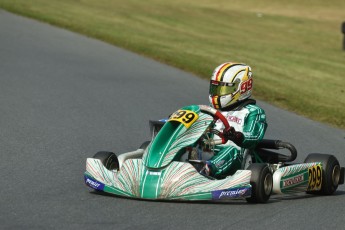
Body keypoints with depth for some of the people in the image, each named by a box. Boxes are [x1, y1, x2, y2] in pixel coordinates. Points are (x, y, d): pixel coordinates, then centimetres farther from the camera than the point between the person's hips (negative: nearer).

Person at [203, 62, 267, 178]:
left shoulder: (253, 112, 9)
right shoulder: (216, 112, 28)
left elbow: (253, 138, -7)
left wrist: (236, 136, -28)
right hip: (209, 155, 4)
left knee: (232, 150, -36)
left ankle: (205, 170, -63)